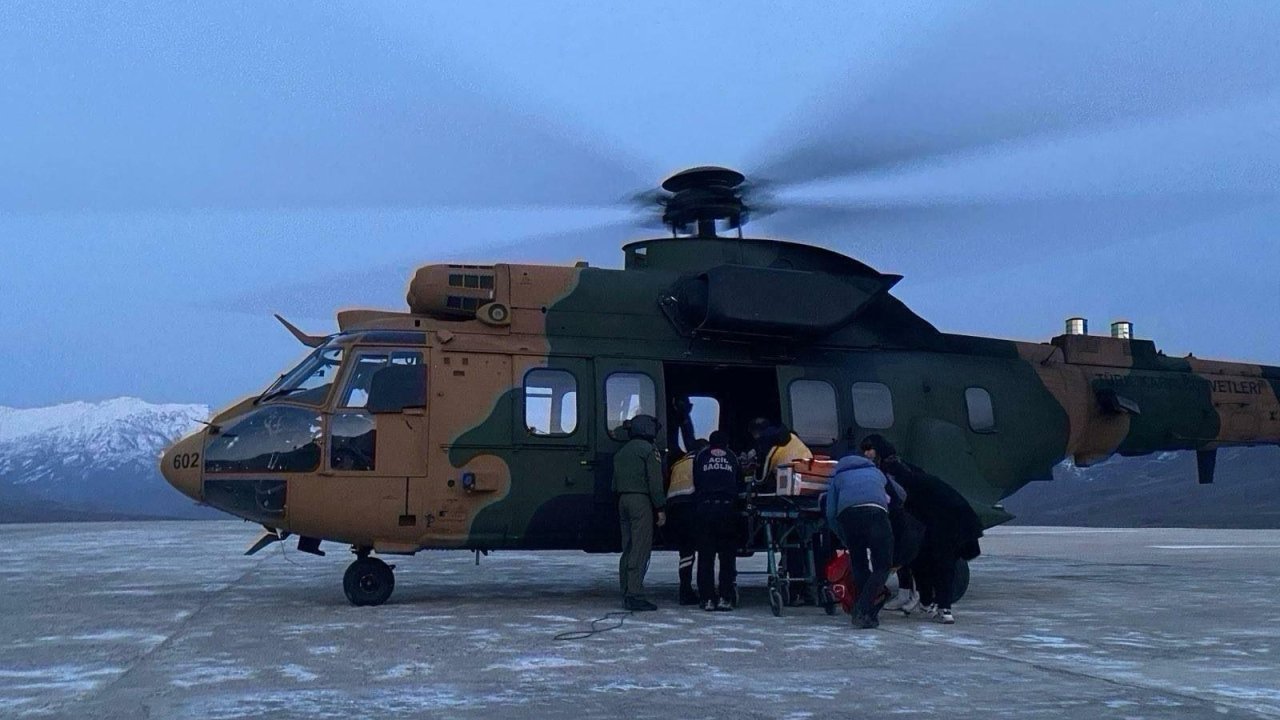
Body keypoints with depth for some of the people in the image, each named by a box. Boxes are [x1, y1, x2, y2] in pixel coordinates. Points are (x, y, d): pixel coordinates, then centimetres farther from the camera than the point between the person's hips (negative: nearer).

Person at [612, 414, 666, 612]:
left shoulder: (621, 452, 19)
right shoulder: (648, 449, -5)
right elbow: (655, 481, -12)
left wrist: (621, 503, 19)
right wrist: (660, 508, -10)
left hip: (623, 501, 8)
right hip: (641, 501, -8)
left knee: (628, 549, 11)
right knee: (640, 549, -9)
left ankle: (627, 594, 12)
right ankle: (635, 595, -13)